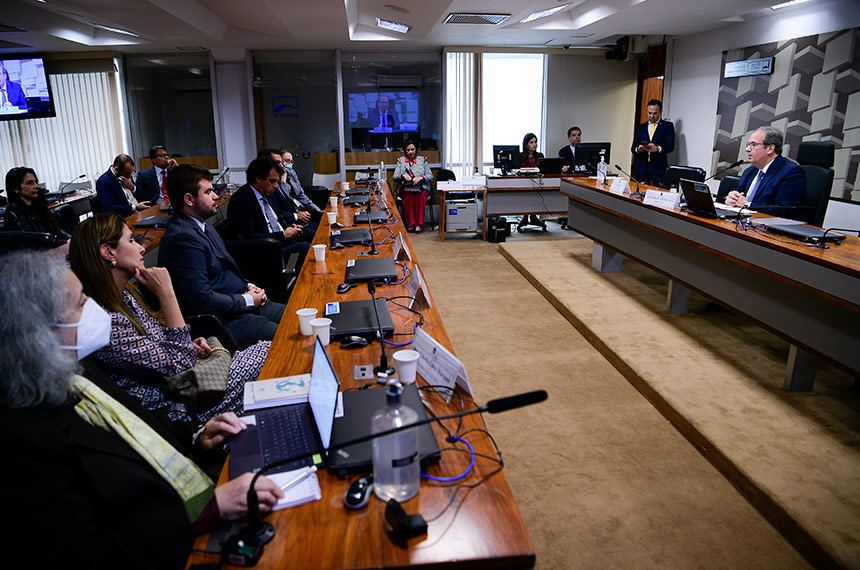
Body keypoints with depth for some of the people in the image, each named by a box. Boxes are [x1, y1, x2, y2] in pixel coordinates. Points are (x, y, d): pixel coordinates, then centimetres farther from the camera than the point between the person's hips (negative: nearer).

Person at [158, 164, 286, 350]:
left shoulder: (202, 227, 13)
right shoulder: (182, 238, -20)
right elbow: (203, 300, -24)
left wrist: (248, 286, 7)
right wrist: (247, 301, -13)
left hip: (245, 305, 10)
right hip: (224, 322, -10)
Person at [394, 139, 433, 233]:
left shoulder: (422, 160, 13)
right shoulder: (401, 160, 15)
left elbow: (430, 176, 6)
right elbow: (395, 176, 7)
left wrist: (421, 178, -14)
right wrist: (403, 175, -15)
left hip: (420, 188, 0)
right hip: (405, 189, 0)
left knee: (420, 196, -35)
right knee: (408, 196, -34)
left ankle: (418, 224, -28)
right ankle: (410, 224, -27)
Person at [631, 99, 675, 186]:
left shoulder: (667, 126, 8)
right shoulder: (640, 128, 18)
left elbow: (671, 146, -2)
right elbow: (633, 148, 12)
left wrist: (658, 149, -22)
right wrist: (638, 149, -12)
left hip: (659, 169, -3)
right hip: (641, 169, 3)